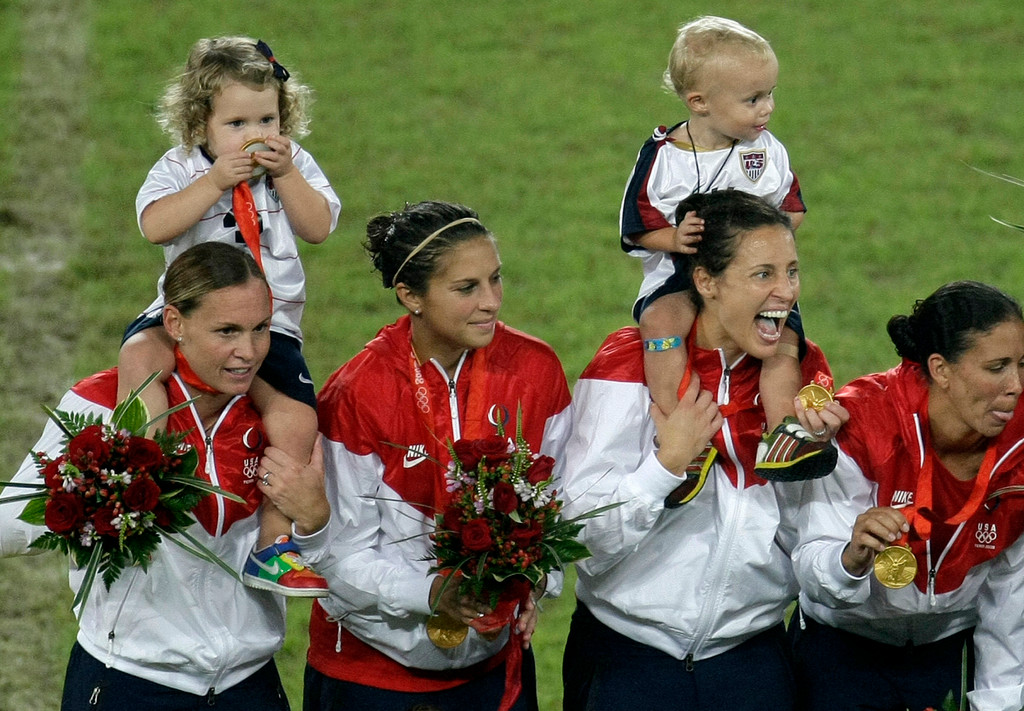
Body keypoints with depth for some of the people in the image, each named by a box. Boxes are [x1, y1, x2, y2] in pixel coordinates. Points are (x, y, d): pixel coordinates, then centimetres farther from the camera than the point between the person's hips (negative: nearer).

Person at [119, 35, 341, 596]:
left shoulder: (295, 165, 12)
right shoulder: (180, 168, 5)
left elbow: (319, 227, 0)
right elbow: (154, 225, -12)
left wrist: (285, 175, -11)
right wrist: (216, 181, -17)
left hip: (270, 323, 1)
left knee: (296, 417, -22)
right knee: (140, 353, -34)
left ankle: (273, 545, -15)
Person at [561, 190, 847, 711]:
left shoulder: (803, 370, 1)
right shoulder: (631, 363, -11)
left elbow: (806, 541, 2)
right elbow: (581, 536, -17)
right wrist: (668, 464, -26)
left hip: (750, 657, 3)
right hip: (628, 659, -3)